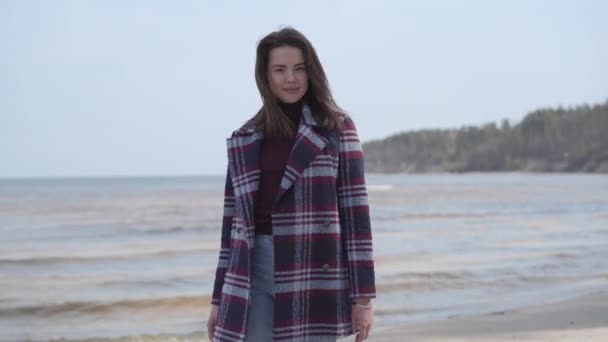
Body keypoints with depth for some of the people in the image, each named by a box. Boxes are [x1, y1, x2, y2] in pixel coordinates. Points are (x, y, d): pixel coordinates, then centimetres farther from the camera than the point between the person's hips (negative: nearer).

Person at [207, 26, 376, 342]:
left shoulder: (337, 128, 3)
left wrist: (363, 295, -6)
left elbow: (355, 210, -1)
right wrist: (219, 299, 13)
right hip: (254, 271, 3)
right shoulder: (244, 140, 12)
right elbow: (233, 221, 14)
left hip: (313, 275, -3)